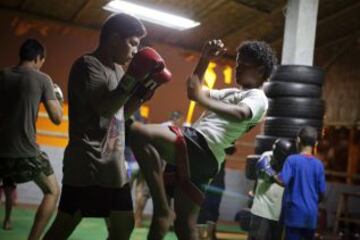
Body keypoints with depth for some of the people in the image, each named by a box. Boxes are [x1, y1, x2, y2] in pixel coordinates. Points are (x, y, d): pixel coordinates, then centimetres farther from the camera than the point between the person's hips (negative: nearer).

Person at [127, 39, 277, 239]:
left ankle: (163, 211, -22)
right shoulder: (232, 92, 31)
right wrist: (205, 59, 23)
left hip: (202, 149, -9)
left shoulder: (258, 98, 2)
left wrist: (203, 99, -33)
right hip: (193, 148, 9)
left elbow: (240, 114, -22)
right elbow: (194, 91, 32)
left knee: (137, 132, -26)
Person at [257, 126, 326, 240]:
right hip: (311, 213, 4)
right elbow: (322, 192, 6)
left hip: (295, 212, -4)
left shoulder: (292, 159, -10)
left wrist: (269, 171, -6)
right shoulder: (318, 164, 2)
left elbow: (282, 181, -21)